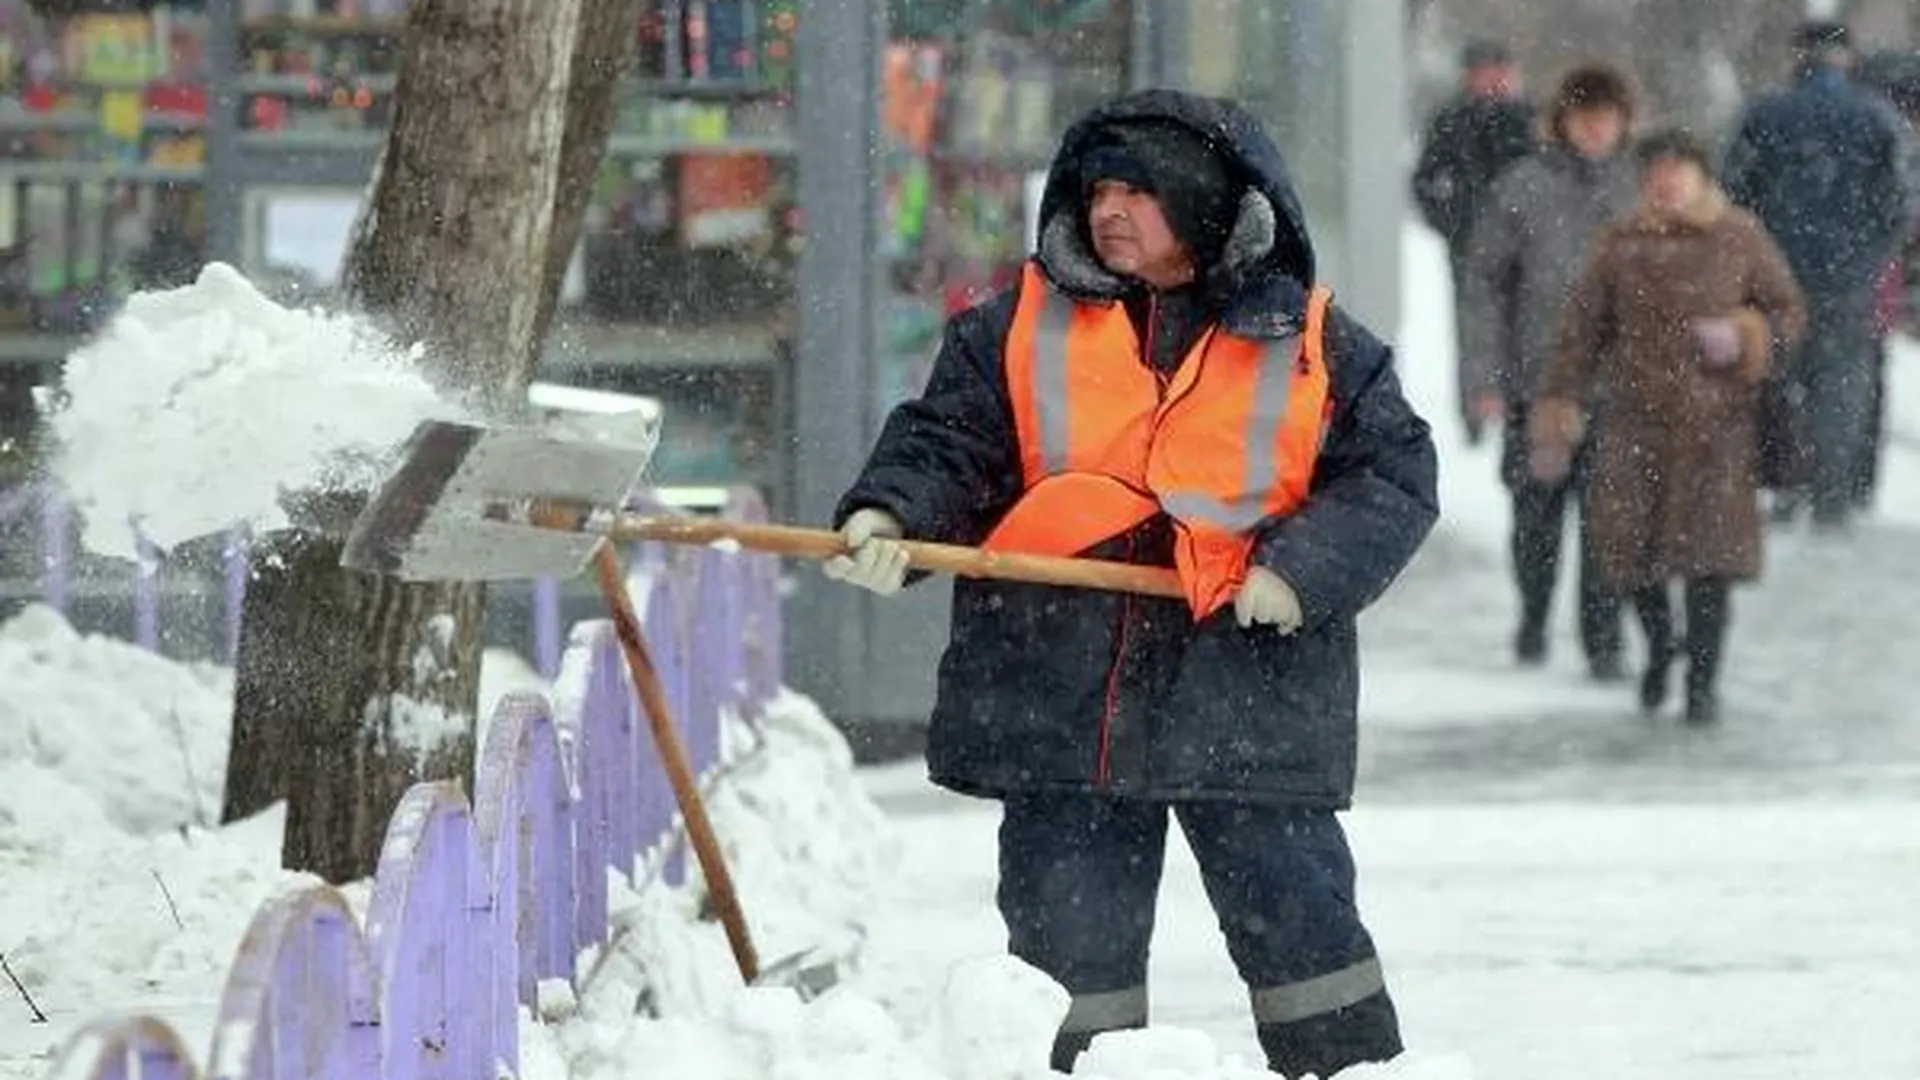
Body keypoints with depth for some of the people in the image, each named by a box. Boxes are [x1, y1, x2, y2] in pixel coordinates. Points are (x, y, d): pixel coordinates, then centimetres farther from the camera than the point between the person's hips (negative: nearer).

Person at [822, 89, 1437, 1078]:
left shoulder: (1315, 347, 3)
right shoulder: (1017, 329, 9)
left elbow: (1395, 474, 2)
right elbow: (945, 442, 9)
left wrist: (1305, 566, -13)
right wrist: (887, 516, -12)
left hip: (1251, 695, -2)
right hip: (1059, 691, 2)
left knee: (1297, 918, 0)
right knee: (1069, 936, 6)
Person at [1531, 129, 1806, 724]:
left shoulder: (1739, 240, 1)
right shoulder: (1622, 246, 5)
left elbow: (1789, 313, 8)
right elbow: (1584, 332, 8)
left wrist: (1745, 336, -13)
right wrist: (1558, 414, 4)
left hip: (1715, 418, -2)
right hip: (1637, 416, 2)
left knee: (1706, 548, -5)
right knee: (1624, 536, -4)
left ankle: (1703, 678, 10)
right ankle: (1659, 641, 26)